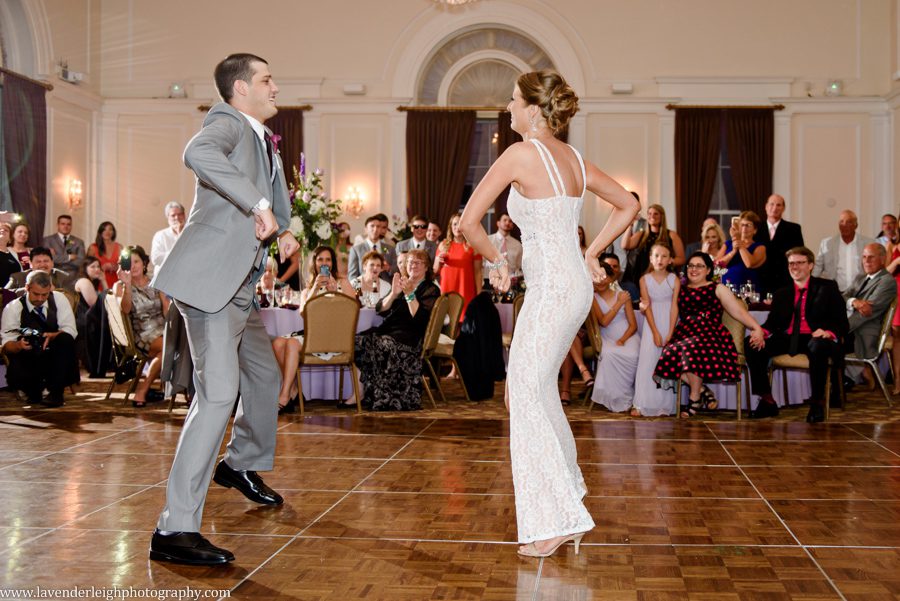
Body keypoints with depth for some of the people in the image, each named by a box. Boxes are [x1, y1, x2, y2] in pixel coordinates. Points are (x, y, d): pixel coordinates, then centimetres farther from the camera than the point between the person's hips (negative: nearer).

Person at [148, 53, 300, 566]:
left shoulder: (264, 140, 19)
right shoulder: (227, 123, -9)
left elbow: (277, 194, 30)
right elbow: (198, 152, -33)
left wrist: (284, 230, 8)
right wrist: (259, 205, -34)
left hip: (242, 285, 10)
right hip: (210, 278, -10)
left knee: (266, 377, 24)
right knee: (219, 392, -19)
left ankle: (241, 464, 50)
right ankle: (175, 529, -19)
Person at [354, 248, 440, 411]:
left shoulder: (431, 290, 8)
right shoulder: (400, 284, 25)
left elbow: (420, 317, -8)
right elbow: (380, 309, 11)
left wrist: (409, 294, -13)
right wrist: (394, 293, -5)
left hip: (410, 335, -6)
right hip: (388, 329, 6)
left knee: (385, 345, -36)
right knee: (358, 340, -22)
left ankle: (385, 400, -31)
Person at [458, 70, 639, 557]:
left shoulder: (522, 153, -13)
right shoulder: (573, 158, 10)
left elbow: (469, 221, -13)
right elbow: (627, 205, 20)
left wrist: (494, 261, 3)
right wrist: (591, 255, 18)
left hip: (551, 291, -9)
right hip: (575, 284, 9)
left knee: (526, 398, -1)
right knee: (539, 390, 22)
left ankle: (553, 520, 2)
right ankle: (566, 488, 38)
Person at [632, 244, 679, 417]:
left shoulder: (674, 280, -2)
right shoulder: (645, 280, -1)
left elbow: (674, 306, -6)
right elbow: (647, 307, -5)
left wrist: (670, 334, -13)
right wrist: (655, 332, -12)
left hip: (670, 324, 0)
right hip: (652, 324, 0)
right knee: (648, 361, -3)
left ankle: (667, 404, 3)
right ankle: (643, 404, -1)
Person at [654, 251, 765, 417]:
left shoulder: (718, 289, 12)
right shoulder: (681, 290, 22)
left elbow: (738, 311, 3)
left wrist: (756, 328, -12)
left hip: (710, 334, -3)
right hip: (684, 335, 3)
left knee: (691, 349, -36)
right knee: (670, 355, -30)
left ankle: (694, 398, -17)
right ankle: (702, 390, -10)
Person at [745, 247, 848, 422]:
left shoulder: (827, 287, 8)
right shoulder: (781, 294, 20)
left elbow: (842, 323, -1)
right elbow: (772, 323, 10)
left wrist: (828, 332, -25)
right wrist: (761, 333, -15)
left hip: (815, 339, -4)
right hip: (787, 340, 4)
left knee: (819, 346, -40)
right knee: (752, 345, -19)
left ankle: (817, 403, -23)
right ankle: (767, 401, -11)